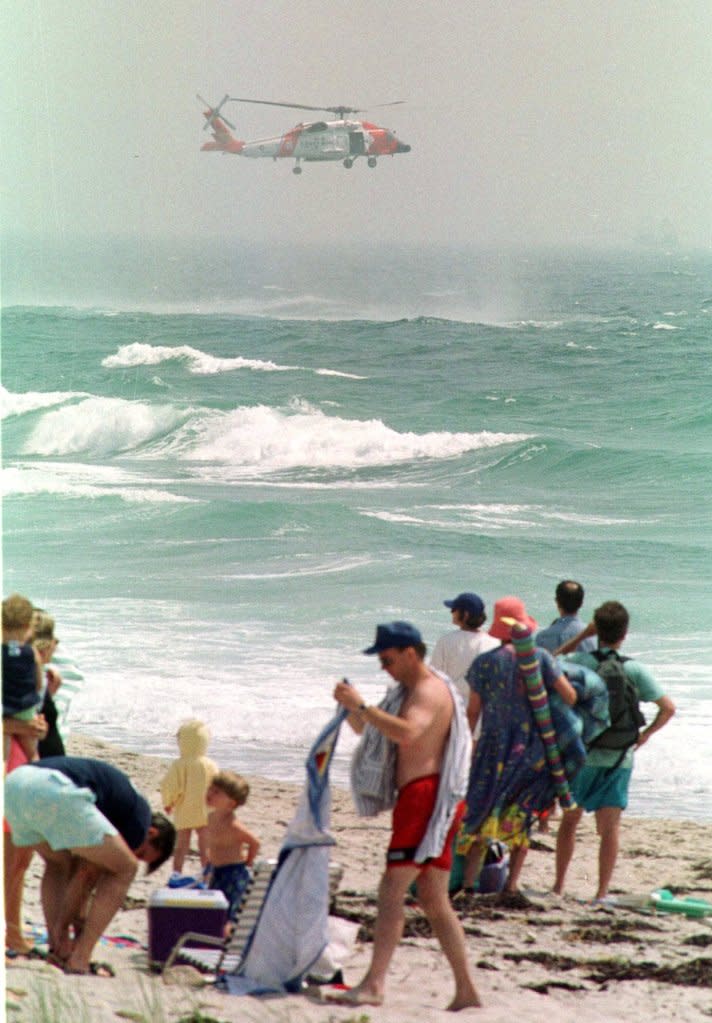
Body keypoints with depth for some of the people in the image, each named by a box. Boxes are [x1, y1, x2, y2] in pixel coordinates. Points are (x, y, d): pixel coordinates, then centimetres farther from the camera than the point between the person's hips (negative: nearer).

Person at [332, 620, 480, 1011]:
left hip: (426, 798, -11)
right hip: (416, 800, 11)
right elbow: (364, 729, 26)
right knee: (434, 900, 11)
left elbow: (407, 733, -32)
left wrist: (361, 705, -30)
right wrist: (352, 707, 6)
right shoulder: (407, 691, 22)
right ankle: (466, 989, 12)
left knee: (392, 891, -16)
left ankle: (373, 985, -22)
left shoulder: (431, 690, -12)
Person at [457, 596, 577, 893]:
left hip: (494, 747, -1)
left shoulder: (484, 663, -4)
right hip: (533, 751, 1)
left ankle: (469, 881, -4)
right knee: (521, 817, 11)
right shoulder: (540, 658, -5)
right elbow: (570, 695, -6)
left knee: (482, 813, 5)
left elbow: (473, 711, 2)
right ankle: (512, 882, 7)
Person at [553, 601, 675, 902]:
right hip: (618, 758, -1)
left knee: (569, 820, 15)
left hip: (580, 754, 1)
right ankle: (602, 893, 0)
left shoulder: (578, 661, -8)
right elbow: (668, 708, -9)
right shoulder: (635, 670, -8)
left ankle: (558, 886, 21)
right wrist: (646, 733, 6)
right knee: (609, 826, 3)